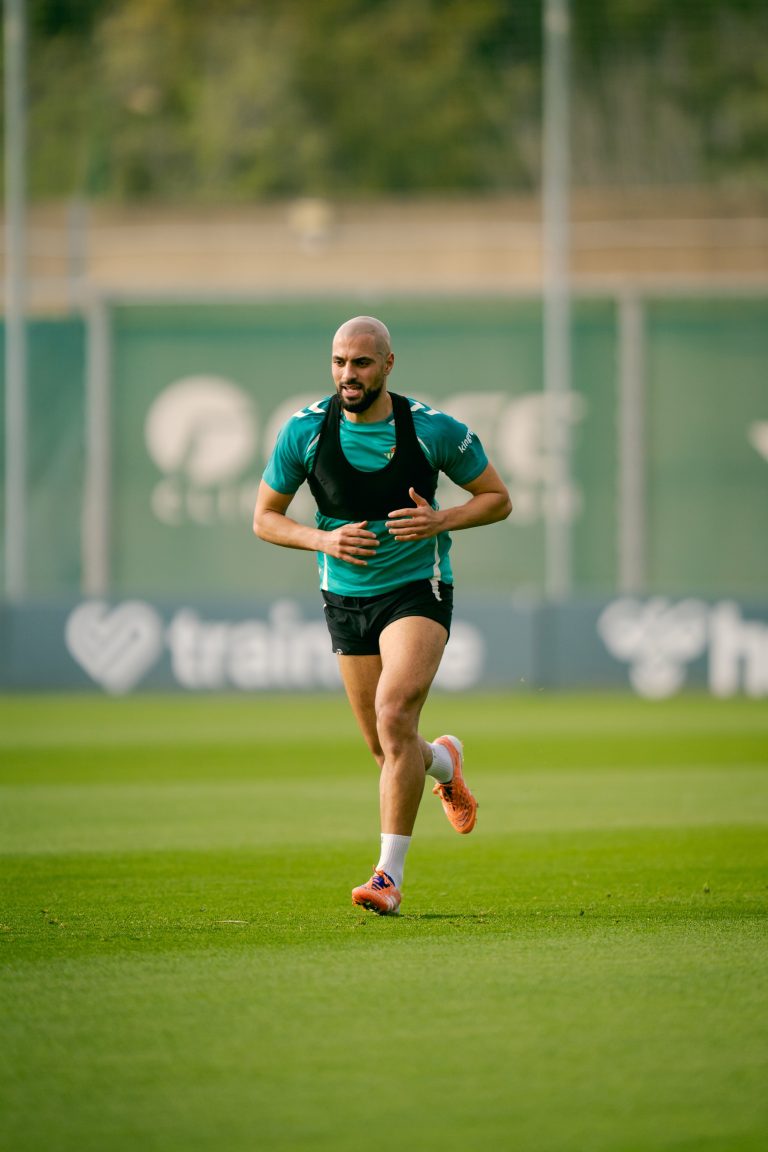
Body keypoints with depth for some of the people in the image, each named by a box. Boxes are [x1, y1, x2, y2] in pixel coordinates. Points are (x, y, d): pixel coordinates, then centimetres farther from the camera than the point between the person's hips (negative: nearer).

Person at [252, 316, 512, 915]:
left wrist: (441, 521, -18)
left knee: (394, 715, -25)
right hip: (346, 597, 4)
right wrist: (322, 539, -16)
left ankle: (390, 875, -22)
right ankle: (444, 761, 47)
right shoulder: (305, 431, -6)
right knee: (386, 749, 9)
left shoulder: (434, 429, -11)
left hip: (418, 589, -4)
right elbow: (265, 517, 3)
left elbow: (498, 498, 1)